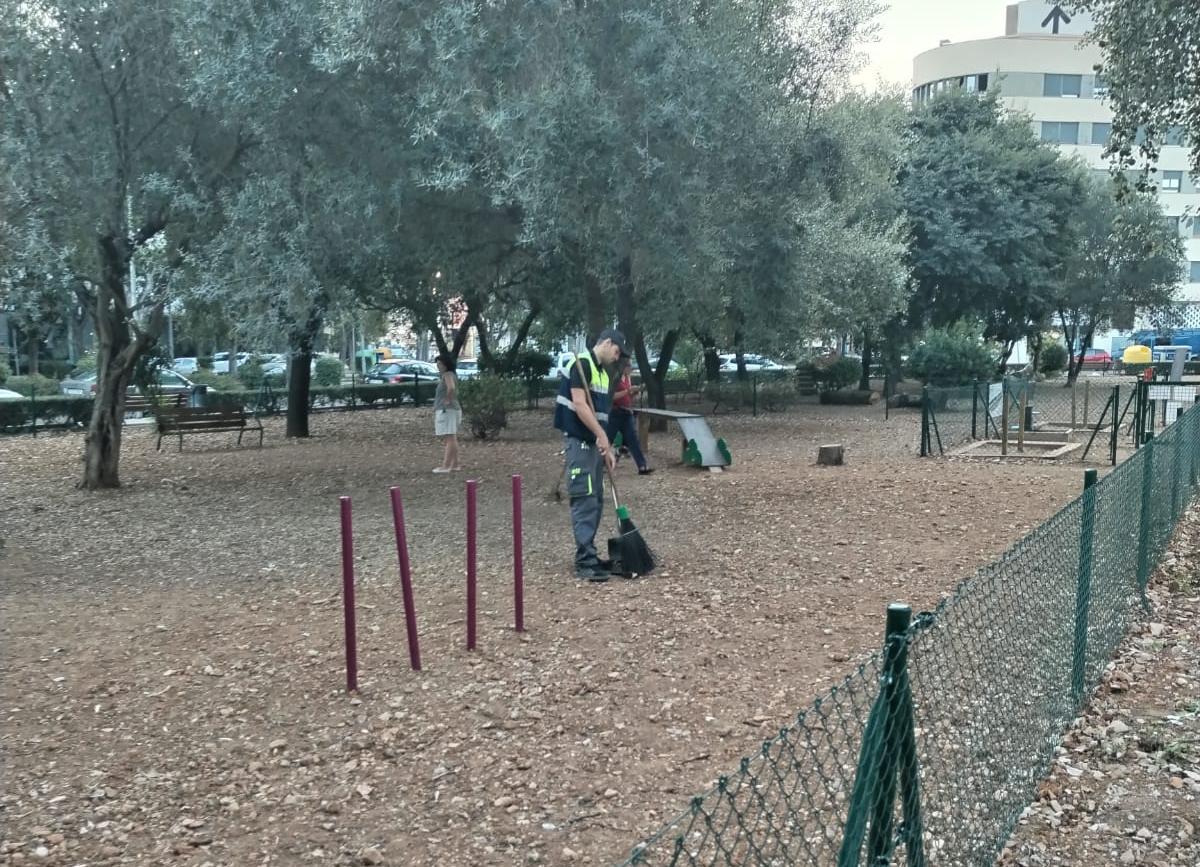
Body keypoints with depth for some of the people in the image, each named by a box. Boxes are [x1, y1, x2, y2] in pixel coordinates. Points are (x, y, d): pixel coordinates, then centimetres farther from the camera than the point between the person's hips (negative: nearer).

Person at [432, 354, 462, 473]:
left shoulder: (448, 374, -12)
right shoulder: (449, 375, 18)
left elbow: (451, 388, -32)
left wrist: (448, 400, -18)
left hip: (447, 410, -11)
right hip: (448, 410, 11)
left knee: (449, 439, -12)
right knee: (452, 439, 13)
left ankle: (446, 466, -13)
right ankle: (455, 464, 17)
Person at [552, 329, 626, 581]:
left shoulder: (602, 373, 18)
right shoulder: (582, 364, -11)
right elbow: (579, 404, -20)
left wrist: (607, 448, 14)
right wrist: (601, 435, -20)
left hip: (593, 443, 10)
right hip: (578, 442, -10)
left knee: (595, 501, 11)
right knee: (584, 500, -11)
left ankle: (587, 556, 17)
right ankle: (585, 561, -10)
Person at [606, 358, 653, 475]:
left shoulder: (627, 378, 13)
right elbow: (612, 396, -19)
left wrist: (635, 392, -1)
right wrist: (628, 391, -22)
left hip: (627, 413, 7)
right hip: (614, 413, -7)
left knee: (633, 440, 1)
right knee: (607, 440, 2)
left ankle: (642, 466, -3)